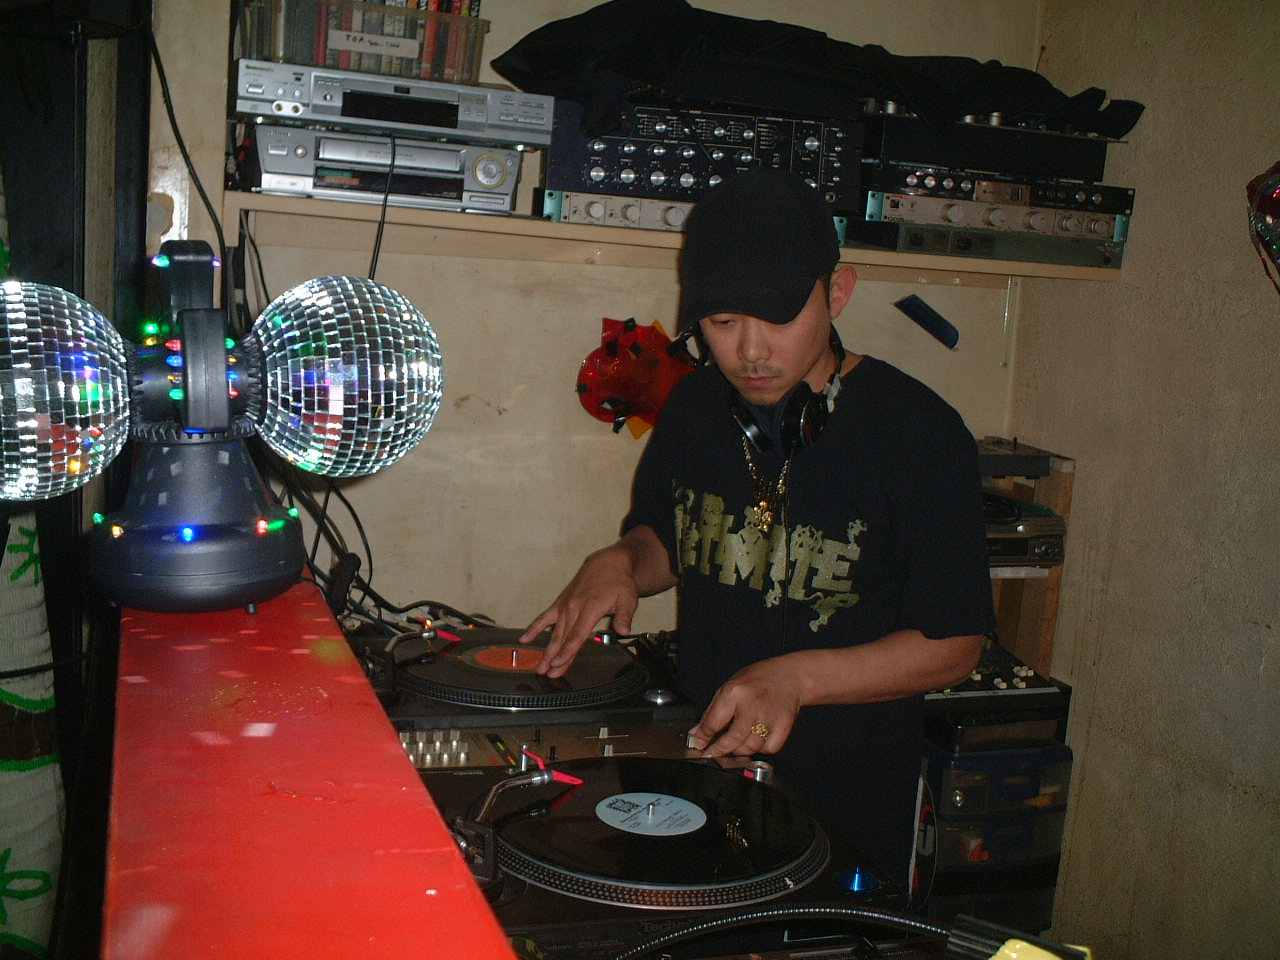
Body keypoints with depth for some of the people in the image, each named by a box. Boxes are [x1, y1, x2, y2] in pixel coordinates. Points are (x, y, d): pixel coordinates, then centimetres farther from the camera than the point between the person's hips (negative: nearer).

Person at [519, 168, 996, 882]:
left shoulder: (921, 434, -18)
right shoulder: (694, 407, -1)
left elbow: (954, 646, -14)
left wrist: (796, 677, -26)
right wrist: (619, 563, -7)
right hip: (698, 769, 5)